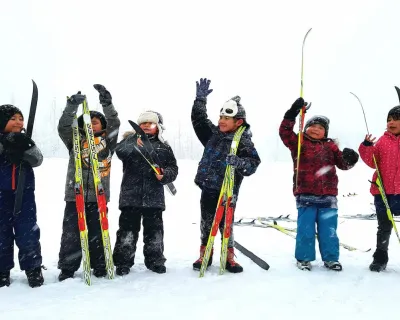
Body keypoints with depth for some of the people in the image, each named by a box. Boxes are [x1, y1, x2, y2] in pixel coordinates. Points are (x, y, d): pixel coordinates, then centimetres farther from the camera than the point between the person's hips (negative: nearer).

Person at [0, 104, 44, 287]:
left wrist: (27, 146, -23)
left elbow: (37, 161, -5)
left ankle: (33, 269, 15)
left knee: (28, 234, 2)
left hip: (24, 195, 1)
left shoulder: (25, 141, 7)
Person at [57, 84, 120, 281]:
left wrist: (107, 104, -19)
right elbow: (63, 126, -3)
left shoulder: (107, 141, 10)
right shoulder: (75, 140, 12)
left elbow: (114, 125, -5)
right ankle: (67, 268, 12)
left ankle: (100, 267, 18)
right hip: (75, 195, 1)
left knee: (98, 233, 6)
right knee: (71, 233, 3)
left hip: (98, 196, 0)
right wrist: (72, 106, -17)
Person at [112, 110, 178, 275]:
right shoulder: (130, 140, 6)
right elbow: (120, 151, -15)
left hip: (154, 197, 2)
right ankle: (123, 262, 11)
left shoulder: (163, 147, 13)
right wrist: (134, 144, -35)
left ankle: (155, 260, 21)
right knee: (128, 228, 1)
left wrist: (165, 175, -10)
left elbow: (173, 168, 11)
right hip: (131, 195, -2)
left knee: (154, 229, 9)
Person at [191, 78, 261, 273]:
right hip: (208, 188, 4)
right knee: (206, 223, 12)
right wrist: (200, 100, 3)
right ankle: (205, 254, 26)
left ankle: (229, 257, 21)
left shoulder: (244, 141, -9)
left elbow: (253, 163, -16)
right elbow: (198, 119, 14)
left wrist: (238, 162, -34)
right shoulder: (213, 133, 5)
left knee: (226, 224, 5)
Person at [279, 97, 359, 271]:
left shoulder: (330, 146, 13)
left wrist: (349, 158, -13)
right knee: (305, 228, 2)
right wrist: (292, 114, -20)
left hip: (327, 195, 3)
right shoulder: (299, 143, 5)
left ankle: (331, 258, 21)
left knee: (328, 229, 8)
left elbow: (342, 163, 10)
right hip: (305, 195, -2)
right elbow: (285, 132, -9)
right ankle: (304, 258, 15)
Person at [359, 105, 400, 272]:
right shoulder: (382, 141, 5)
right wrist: (367, 147, -11)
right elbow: (373, 163, 2)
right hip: (383, 191, 1)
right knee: (384, 227, 12)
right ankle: (380, 258, 24)